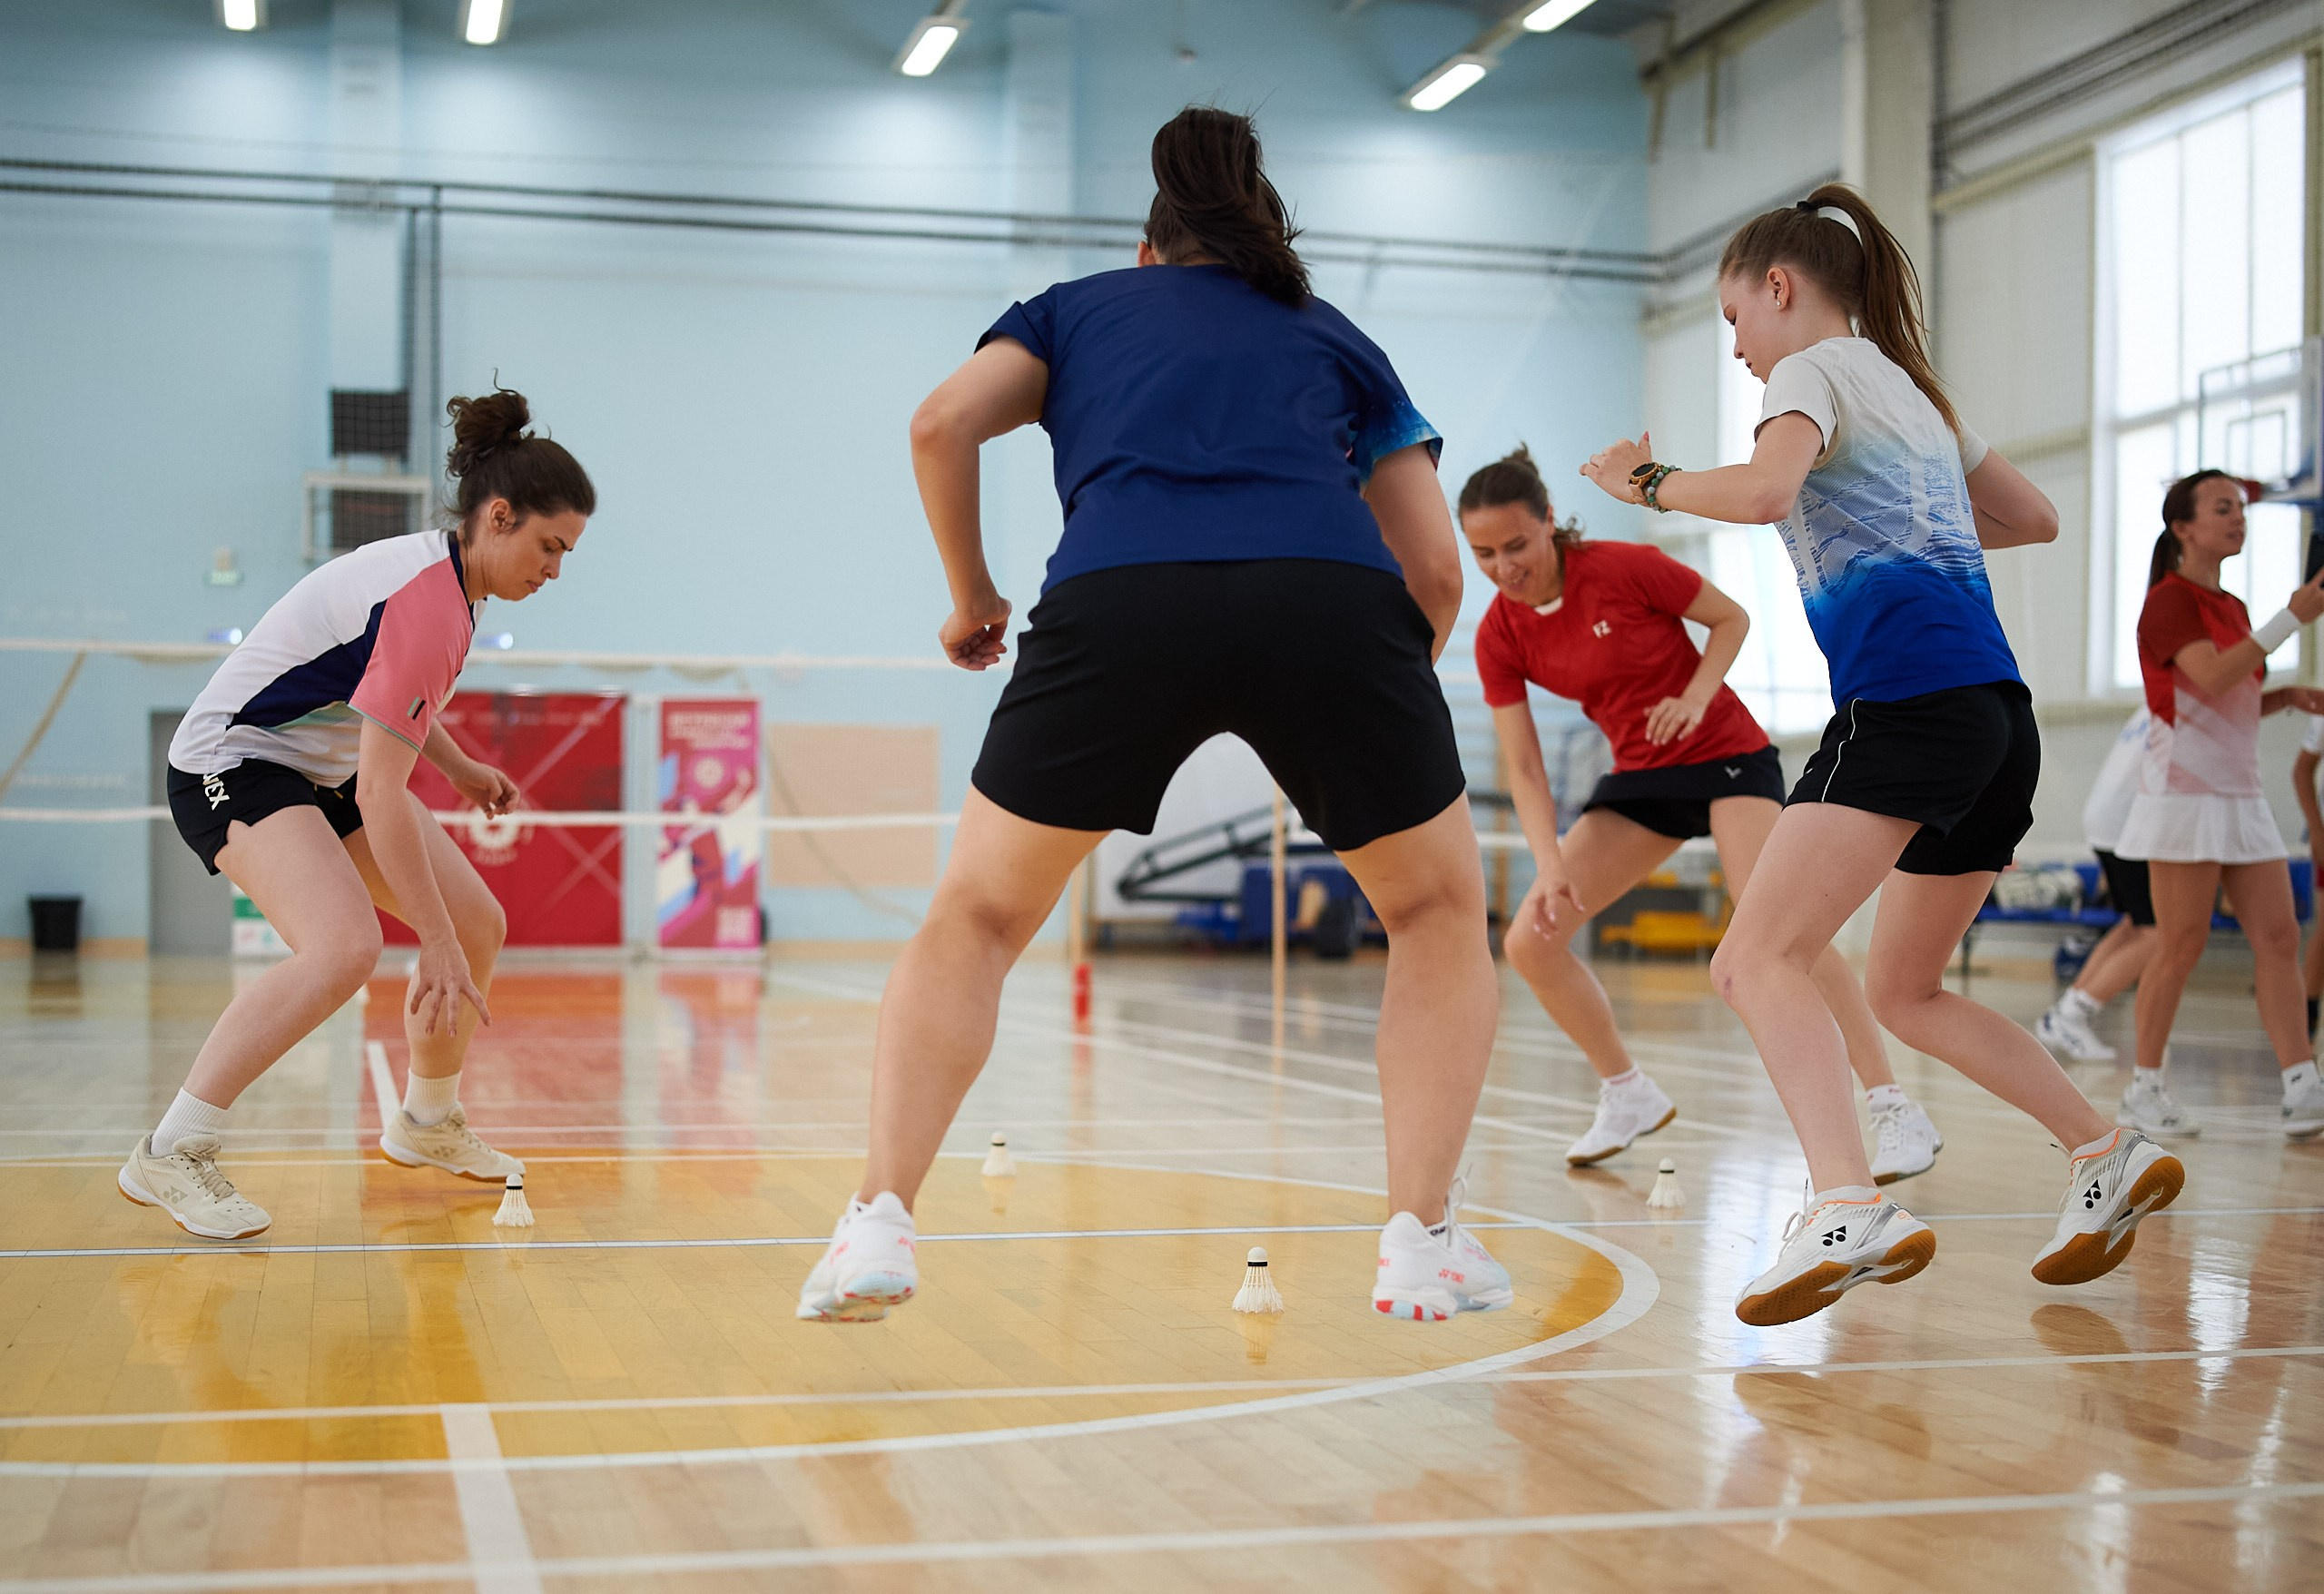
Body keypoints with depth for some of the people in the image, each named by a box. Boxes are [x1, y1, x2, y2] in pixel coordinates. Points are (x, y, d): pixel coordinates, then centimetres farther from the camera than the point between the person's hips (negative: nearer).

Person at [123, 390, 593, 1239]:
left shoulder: (441, 570, 1)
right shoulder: (427, 604, -29)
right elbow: (381, 796, -32)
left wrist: (461, 769, 16)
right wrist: (435, 945, -30)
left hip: (323, 768, 10)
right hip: (233, 764, -10)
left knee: (479, 925, 8)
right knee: (344, 946, -33)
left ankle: (426, 1122, 31)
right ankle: (168, 1155, -25)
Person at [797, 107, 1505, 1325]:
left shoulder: (1077, 308, 33)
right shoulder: (1337, 340, 33)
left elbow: (942, 423, 14)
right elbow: (1435, 569, 24)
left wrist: (972, 598, 27)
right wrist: (1374, 723, 38)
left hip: (1114, 602, 0)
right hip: (1334, 605, 1)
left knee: (974, 917, 20)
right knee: (1439, 910, 24)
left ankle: (878, 1225, 9)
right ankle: (1423, 1240, 14)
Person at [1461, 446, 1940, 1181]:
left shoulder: (1624, 567, -19)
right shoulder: (1499, 636, -7)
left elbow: (1732, 617, -6)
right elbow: (1523, 766, -7)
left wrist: (1695, 696, -23)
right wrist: (1551, 865, -20)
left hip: (1726, 754, -5)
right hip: (1639, 775, 6)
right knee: (1529, 940, -5)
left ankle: (1897, 1113, -23)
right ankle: (1630, 1097, 14)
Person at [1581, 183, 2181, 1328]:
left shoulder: (1818, 366, 4)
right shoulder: (1911, 389, 29)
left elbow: (1767, 488, -17)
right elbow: (2034, 518, 36)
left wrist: (1645, 481, -2)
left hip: (1907, 697, -9)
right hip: (1997, 717, 9)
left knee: (1759, 959, -17)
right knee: (1904, 992, 21)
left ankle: (1848, 1211, -33)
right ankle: (2108, 1157, 18)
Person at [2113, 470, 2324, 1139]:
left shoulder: (2233, 607, 18)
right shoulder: (2169, 600, -7)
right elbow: (2211, 678, -23)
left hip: (2241, 795, 8)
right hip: (2184, 793, -8)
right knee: (2182, 945, -6)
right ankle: (2144, 1089, 5)